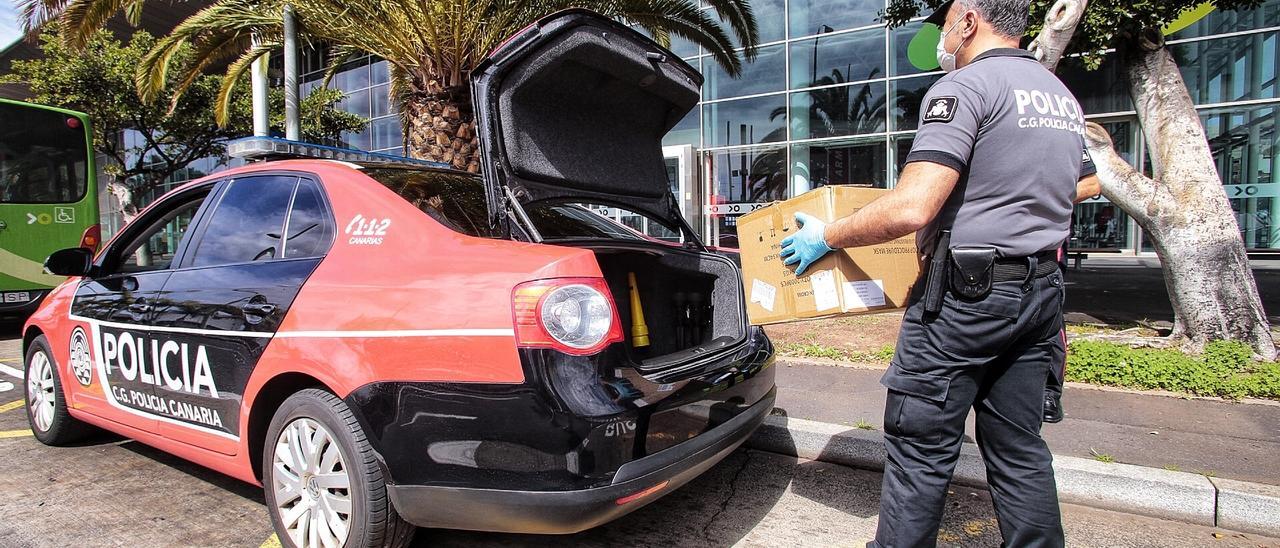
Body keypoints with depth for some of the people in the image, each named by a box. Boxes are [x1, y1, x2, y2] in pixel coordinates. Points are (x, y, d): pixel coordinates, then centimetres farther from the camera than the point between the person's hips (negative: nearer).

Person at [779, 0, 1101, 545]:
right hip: (1040, 294, 9)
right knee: (1019, 450, 16)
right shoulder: (1064, 98, 18)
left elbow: (911, 209, -23)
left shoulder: (965, 86, -11)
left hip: (965, 295, -9)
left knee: (920, 450, 1)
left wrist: (828, 235, -10)